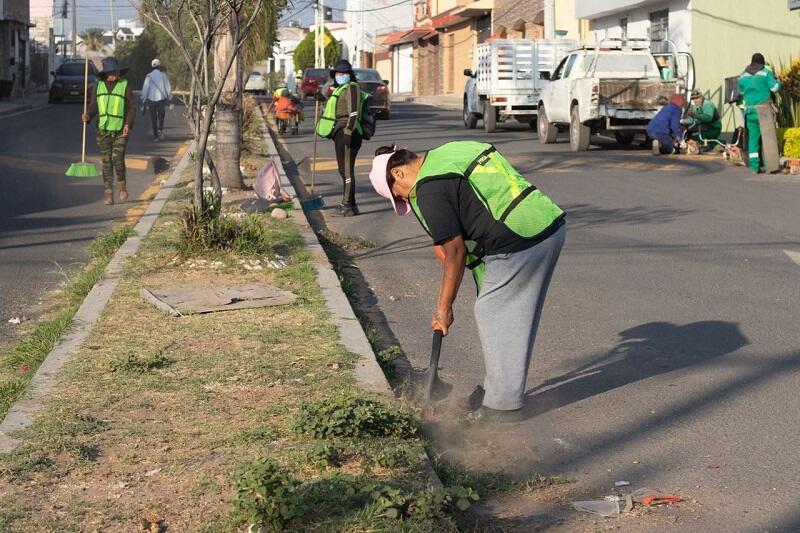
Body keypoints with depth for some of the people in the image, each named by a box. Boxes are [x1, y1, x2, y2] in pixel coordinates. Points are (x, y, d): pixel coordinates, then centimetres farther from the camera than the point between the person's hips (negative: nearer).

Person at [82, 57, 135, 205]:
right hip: (103, 130, 3)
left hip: (121, 130, -3)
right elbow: (93, 106, 9)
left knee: (118, 159, -12)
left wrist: (128, 124, -16)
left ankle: (121, 184, 14)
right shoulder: (98, 87, 6)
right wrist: (88, 115, -12)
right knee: (106, 161, 3)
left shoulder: (125, 85, -2)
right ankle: (108, 192, 8)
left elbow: (132, 108, -3)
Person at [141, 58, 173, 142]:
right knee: (161, 116, 18)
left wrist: (144, 101, 1)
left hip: (151, 100, 0)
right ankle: (160, 130, -3)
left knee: (153, 119, 7)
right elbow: (168, 88, 0)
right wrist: (170, 99, 9)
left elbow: (145, 89, -5)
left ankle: (155, 136, 6)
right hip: (161, 99, 0)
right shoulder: (163, 75, -3)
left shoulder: (149, 76, -4)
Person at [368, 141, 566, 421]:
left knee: (492, 315, 2)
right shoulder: (450, 153, 19)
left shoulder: (430, 190, -9)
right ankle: (498, 389, 31)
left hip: (520, 242, -10)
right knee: (518, 316, 18)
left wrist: (444, 307, 2)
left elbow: (455, 252, -7)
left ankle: (502, 404, 9)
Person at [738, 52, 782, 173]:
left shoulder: (743, 75, 9)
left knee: (753, 137, 6)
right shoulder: (766, 72, -3)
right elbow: (774, 87, -5)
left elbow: (741, 91, 17)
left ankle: (754, 165, 1)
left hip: (750, 110, 3)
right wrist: (777, 80, 15)